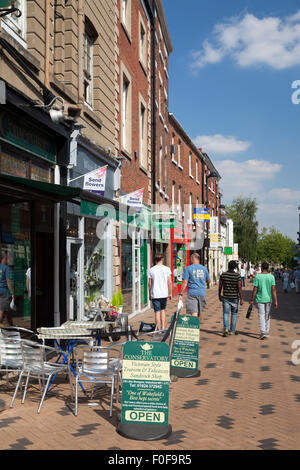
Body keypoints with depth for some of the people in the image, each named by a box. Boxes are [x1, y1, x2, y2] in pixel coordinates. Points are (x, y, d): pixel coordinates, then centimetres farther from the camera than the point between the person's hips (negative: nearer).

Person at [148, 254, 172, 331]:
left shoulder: (151, 270, -1)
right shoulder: (167, 269, -1)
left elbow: (149, 284, 1)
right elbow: (170, 282, -2)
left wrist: (150, 294, 11)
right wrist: (170, 293, 7)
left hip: (155, 294, -1)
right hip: (164, 294, 1)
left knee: (157, 311, 2)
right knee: (163, 310, 19)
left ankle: (159, 329, 2)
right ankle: (163, 327, 13)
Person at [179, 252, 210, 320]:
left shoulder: (188, 268, -4)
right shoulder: (204, 268, 8)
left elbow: (185, 282, -10)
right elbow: (208, 281, 20)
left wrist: (181, 294, -6)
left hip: (192, 293, -4)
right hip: (202, 293, 4)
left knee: (194, 313, -8)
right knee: (199, 312, 16)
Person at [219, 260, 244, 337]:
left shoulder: (223, 275, -4)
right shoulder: (237, 275, -9)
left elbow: (220, 286, 0)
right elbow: (239, 287, -13)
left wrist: (219, 296, 13)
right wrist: (241, 299, -10)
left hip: (225, 297, 1)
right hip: (234, 297, -1)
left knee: (225, 313, 3)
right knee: (234, 314, 14)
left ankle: (226, 328, -17)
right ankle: (232, 330, 20)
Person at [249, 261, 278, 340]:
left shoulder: (257, 276, -7)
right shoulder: (271, 277, -2)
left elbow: (255, 289, -8)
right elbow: (274, 289, -6)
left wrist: (252, 300, 0)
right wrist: (276, 301, -3)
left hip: (260, 299, -2)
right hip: (269, 299, 2)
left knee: (261, 315, -2)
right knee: (267, 316, 14)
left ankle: (263, 332, -15)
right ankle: (267, 332, 20)